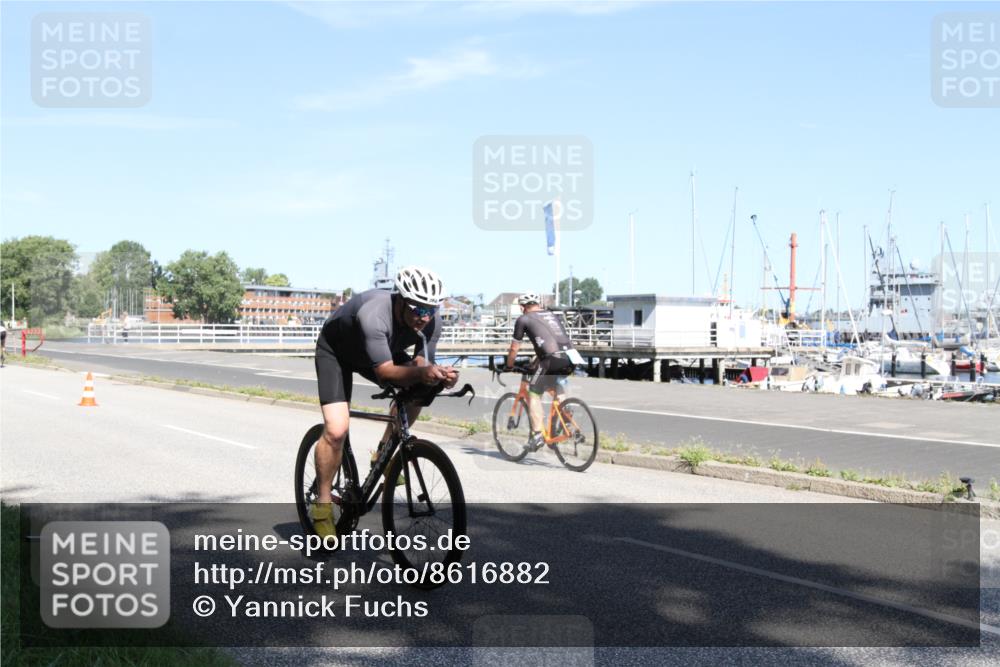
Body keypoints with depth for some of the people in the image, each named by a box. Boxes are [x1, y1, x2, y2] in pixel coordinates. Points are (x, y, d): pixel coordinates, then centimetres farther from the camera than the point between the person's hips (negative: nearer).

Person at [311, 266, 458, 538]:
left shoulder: (431, 322, -24)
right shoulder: (374, 315, -42)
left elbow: (420, 364, -21)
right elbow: (385, 372, -43)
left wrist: (439, 375, -43)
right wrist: (421, 373, -60)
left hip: (377, 351, 6)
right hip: (335, 351, -6)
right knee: (336, 430, -21)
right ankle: (322, 506, -4)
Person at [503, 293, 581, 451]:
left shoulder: (523, 319, 14)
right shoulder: (552, 315, 30)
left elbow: (514, 349, 17)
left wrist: (509, 367, 34)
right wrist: (536, 361, 49)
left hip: (552, 358, -6)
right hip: (570, 357, 6)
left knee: (534, 394, 7)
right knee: (556, 386, 33)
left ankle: (537, 434, -2)